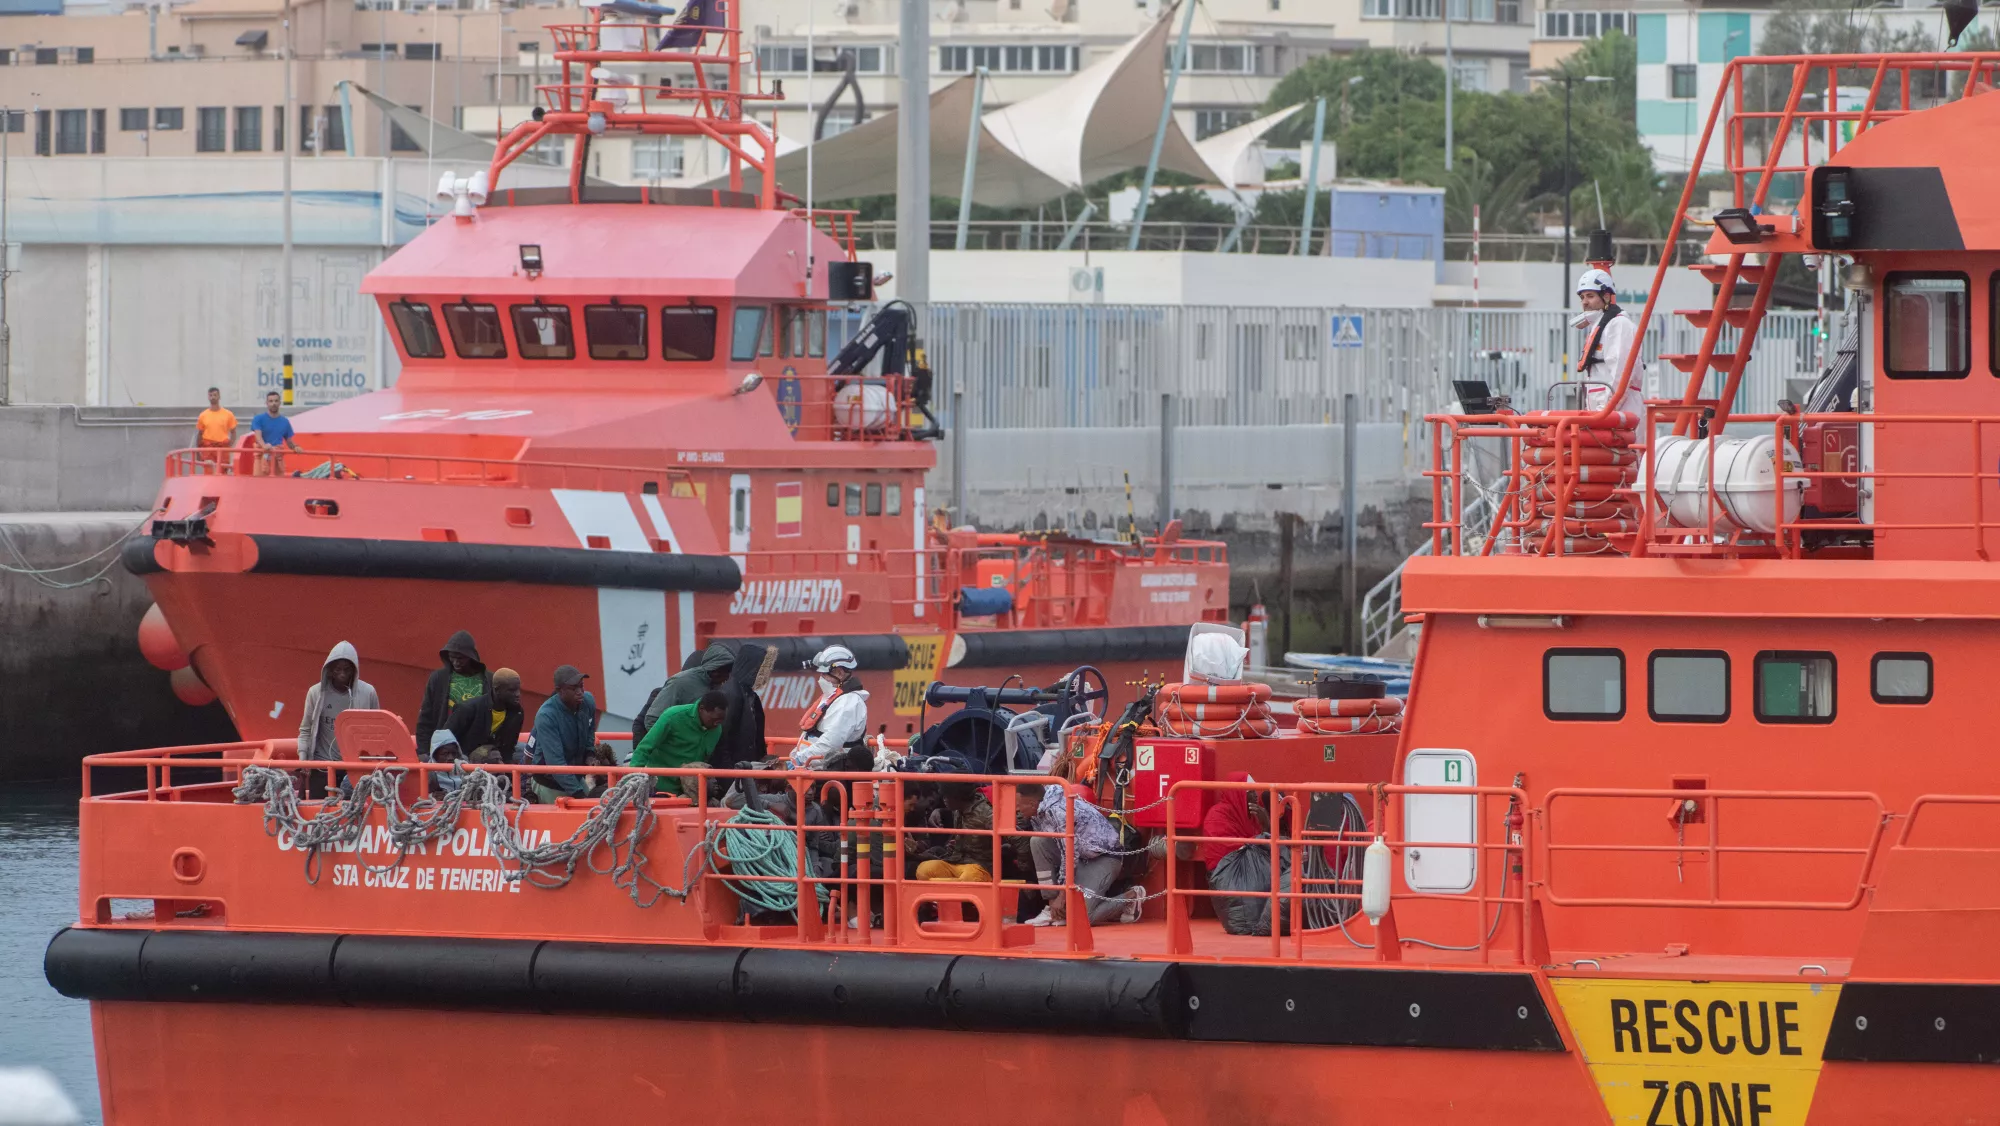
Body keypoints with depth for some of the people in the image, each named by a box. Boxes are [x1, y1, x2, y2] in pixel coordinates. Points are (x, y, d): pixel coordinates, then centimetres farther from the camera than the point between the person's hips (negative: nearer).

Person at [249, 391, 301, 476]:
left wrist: (295, 447, -8)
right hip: (263, 456, -4)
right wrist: (264, 446, -36)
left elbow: (289, 441, 15)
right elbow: (258, 436, -14)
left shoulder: (285, 422, 13)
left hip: (279, 457, 4)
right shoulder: (259, 419, 1)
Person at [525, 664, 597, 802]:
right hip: (549, 784, -6)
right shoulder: (546, 716, -29)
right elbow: (555, 761, -34)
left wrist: (589, 754, -2)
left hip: (577, 779, 6)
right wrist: (576, 792, -39)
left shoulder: (588, 702, -8)